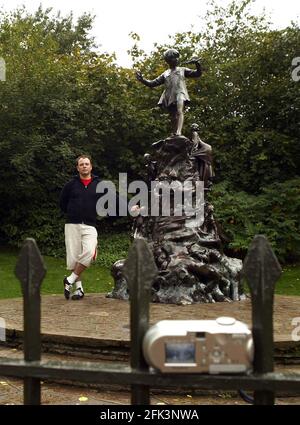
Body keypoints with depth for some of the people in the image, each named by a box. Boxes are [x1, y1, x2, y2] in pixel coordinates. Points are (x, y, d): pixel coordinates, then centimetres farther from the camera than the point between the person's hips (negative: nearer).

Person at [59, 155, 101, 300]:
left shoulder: (99, 185, 6)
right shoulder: (71, 185, 7)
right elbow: (62, 203, 16)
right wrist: (72, 214, 12)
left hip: (90, 226, -1)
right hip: (72, 225, 1)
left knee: (89, 253, -22)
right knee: (73, 257, 0)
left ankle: (70, 280, -8)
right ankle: (78, 287, 11)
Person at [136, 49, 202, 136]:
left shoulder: (182, 70, 22)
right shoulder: (165, 74, 27)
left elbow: (197, 73, 16)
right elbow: (153, 83, 24)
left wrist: (197, 63, -3)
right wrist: (142, 79, 9)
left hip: (180, 93, -4)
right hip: (169, 96, 4)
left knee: (179, 111, -27)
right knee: (173, 117, -1)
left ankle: (178, 132, -43)